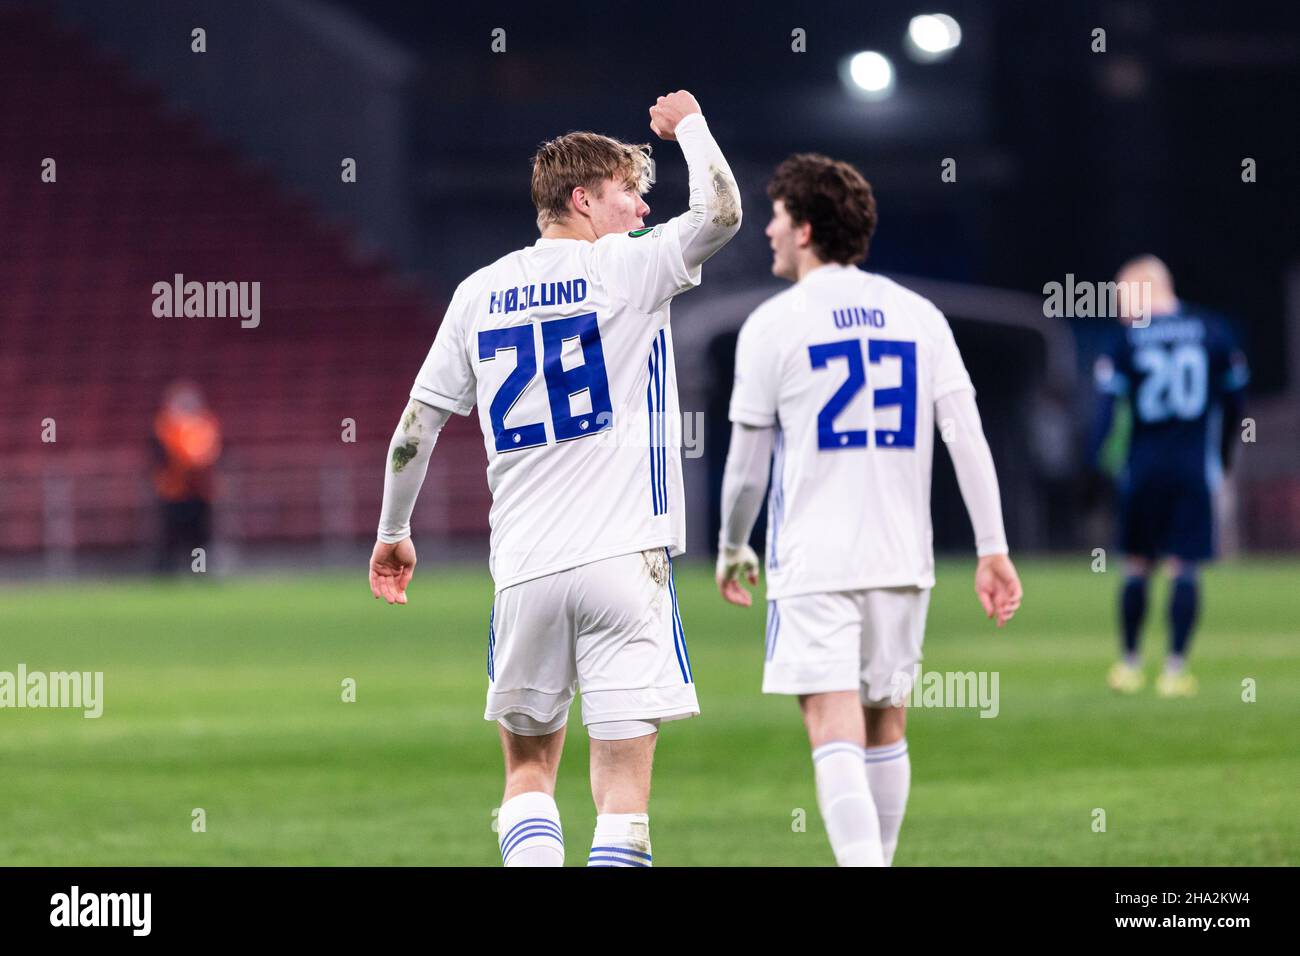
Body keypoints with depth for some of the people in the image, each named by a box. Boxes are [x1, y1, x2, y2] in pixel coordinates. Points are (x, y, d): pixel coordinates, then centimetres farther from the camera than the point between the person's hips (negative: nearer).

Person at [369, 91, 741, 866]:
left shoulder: (480, 293, 10)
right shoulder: (624, 269, -3)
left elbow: (417, 424, 11)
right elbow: (721, 212, -8)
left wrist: (393, 533, 23)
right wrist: (689, 123, 11)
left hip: (525, 568, 4)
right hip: (623, 558, -4)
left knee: (529, 767, 14)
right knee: (623, 773, -3)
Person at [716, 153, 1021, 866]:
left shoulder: (773, 325, -3)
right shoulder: (918, 316, 7)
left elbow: (747, 467, 0)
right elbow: (968, 439, 0)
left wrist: (731, 549, 17)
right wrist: (993, 551, 0)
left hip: (814, 564, -4)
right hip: (902, 560, 4)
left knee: (835, 731, -12)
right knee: (885, 727, 16)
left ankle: (862, 864, -27)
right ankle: (877, 861, 24)